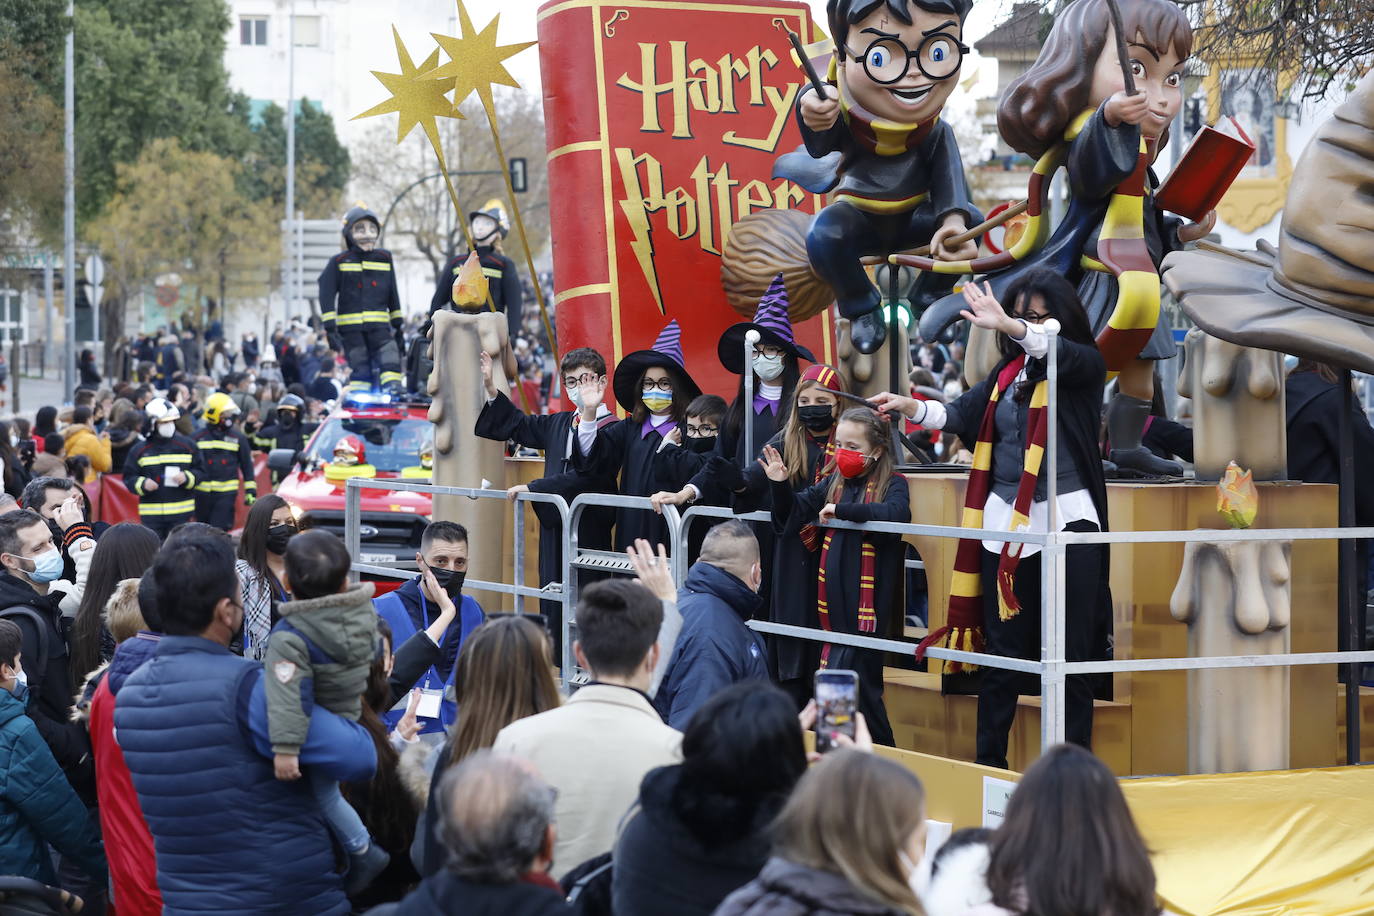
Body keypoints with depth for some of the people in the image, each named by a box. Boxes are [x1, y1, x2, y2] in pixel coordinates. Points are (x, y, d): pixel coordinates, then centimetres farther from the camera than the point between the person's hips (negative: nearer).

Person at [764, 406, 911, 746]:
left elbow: (894, 513, -27)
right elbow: (794, 512, 18)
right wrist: (781, 484, 0)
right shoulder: (834, 482, 12)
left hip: (869, 603, -6)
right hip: (835, 603, 6)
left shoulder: (892, 483, -5)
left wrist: (841, 510, -24)